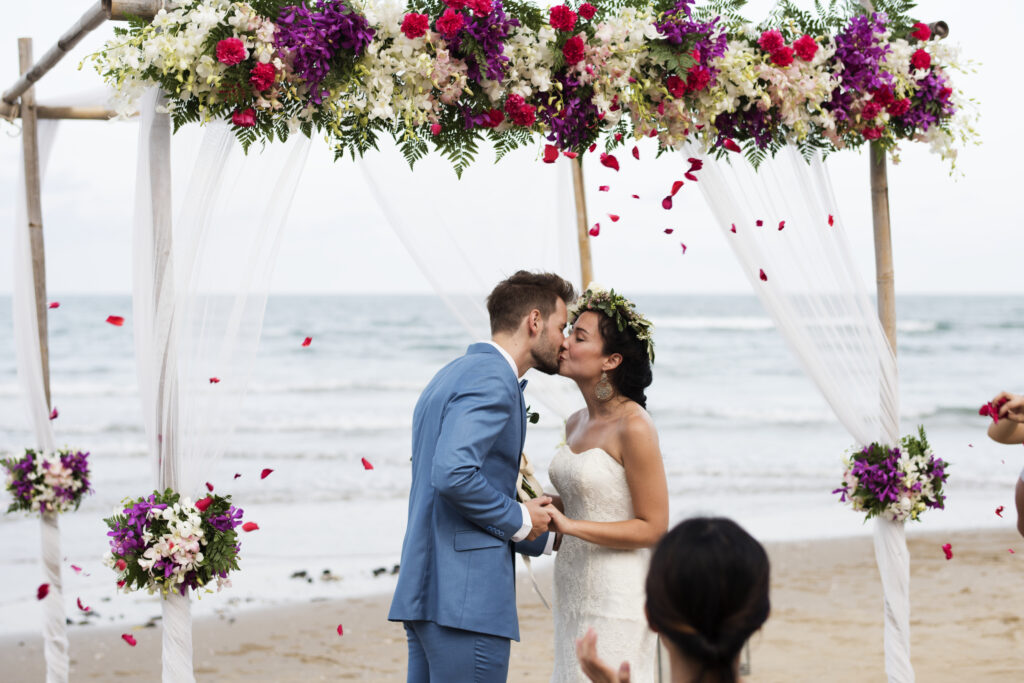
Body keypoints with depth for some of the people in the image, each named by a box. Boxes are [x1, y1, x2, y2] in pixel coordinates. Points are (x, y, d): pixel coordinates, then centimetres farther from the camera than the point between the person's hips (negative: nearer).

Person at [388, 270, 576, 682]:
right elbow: (453, 474, -25)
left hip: (426, 593, 10)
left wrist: (549, 538, 29)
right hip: (465, 597, -10)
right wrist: (518, 519, -10)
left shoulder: (455, 373, 21)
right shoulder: (492, 379, -11)